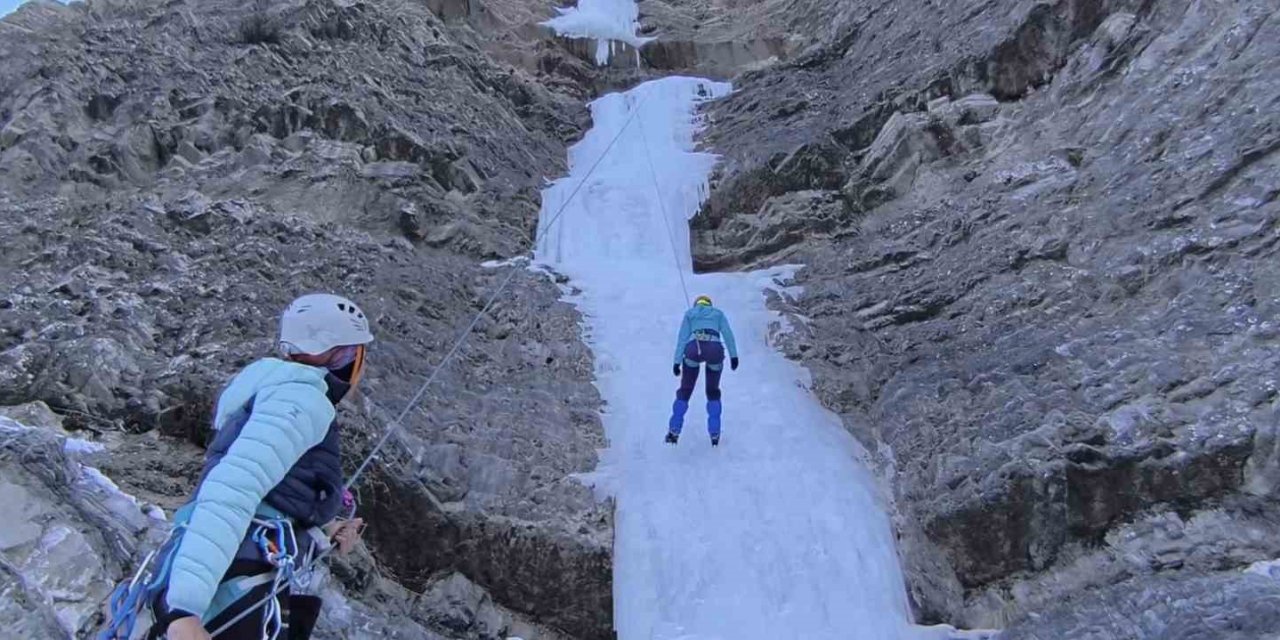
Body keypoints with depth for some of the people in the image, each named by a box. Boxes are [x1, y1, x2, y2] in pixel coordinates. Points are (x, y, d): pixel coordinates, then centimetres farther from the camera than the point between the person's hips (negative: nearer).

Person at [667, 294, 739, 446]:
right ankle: (714, 433, 12)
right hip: (715, 350, 1)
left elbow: (682, 338, 12)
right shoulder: (718, 313, 27)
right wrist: (733, 355, 6)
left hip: (693, 350, -1)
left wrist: (677, 361, 8)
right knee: (713, 392, 21)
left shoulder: (689, 314, 25)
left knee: (685, 391, 16)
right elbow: (728, 334, 11)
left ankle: (674, 431, 8)